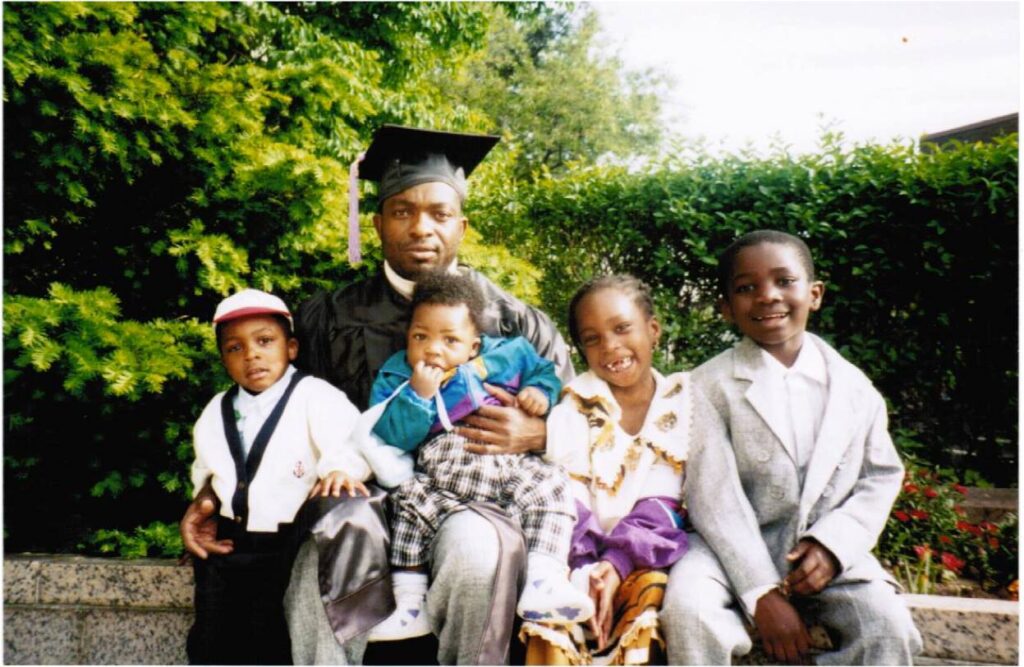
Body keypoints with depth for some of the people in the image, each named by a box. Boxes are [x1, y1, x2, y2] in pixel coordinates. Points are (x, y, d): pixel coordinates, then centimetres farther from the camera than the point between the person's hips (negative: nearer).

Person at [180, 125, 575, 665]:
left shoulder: (516, 323, 8)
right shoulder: (329, 319, 11)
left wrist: (534, 433, -11)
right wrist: (216, 494, 0)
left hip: (477, 498, 0)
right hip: (370, 496, 1)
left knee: (475, 550, -34)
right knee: (316, 571, -33)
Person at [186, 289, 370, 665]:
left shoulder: (313, 396, -6)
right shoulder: (215, 413, 14)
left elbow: (349, 441, -21)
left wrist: (341, 471, -40)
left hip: (289, 541, -5)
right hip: (228, 542, 6)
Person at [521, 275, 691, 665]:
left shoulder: (682, 403, 4)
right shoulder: (576, 403, 4)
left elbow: (663, 505, -4)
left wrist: (618, 563, -19)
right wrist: (584, 569, -23)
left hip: (645, 555, 0)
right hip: (582, 553, 0)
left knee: (653, 591, -32)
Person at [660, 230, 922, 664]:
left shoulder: (853, 386, 3)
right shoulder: (711, 385, -8)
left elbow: (882, 476, 8)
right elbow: (713, 495, -13)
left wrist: (833, 543, -10)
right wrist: (761, 592, -19)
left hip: (826, 551, 3)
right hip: (734, 547, -2)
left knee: (887, 626, -20)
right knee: (688, 608, -29)